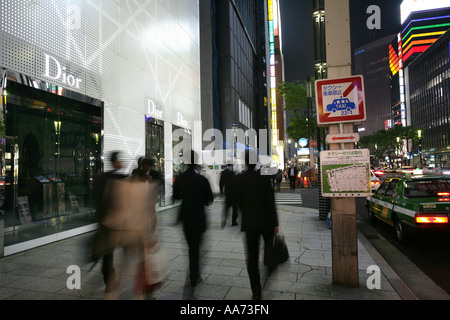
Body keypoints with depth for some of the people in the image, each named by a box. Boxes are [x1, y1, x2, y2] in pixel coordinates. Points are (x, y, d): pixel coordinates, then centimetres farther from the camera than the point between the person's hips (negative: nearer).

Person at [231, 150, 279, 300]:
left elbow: (236, 200, 4)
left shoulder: (237, 180, -7)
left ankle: (256, 291, 17)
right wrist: (275, 224, -3)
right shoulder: (264, 179, -13)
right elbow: (271, 203, -11)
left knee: (252, 256, 11)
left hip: (249, 222, 2)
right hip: (266, 221, -1)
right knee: (270, 245, 27)